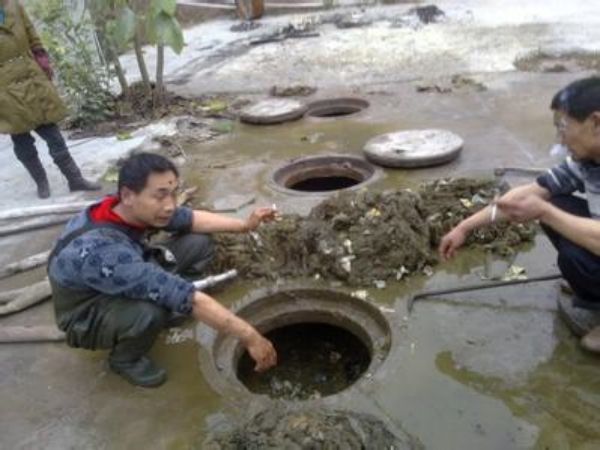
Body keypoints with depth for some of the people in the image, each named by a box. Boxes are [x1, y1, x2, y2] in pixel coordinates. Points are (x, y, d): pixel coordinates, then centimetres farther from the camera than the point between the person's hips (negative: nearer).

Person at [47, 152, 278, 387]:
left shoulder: (129, 210, -20)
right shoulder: (103, 252, -42)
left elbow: (190, 218, -1)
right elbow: (187, 298, -43)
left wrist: (244, 225, -8)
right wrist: (249, 337, -39)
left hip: (126, 281, 6)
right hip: (87, 317, -6)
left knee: (200, 243, -6)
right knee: (152, 311, -39)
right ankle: (125, 359, -5)